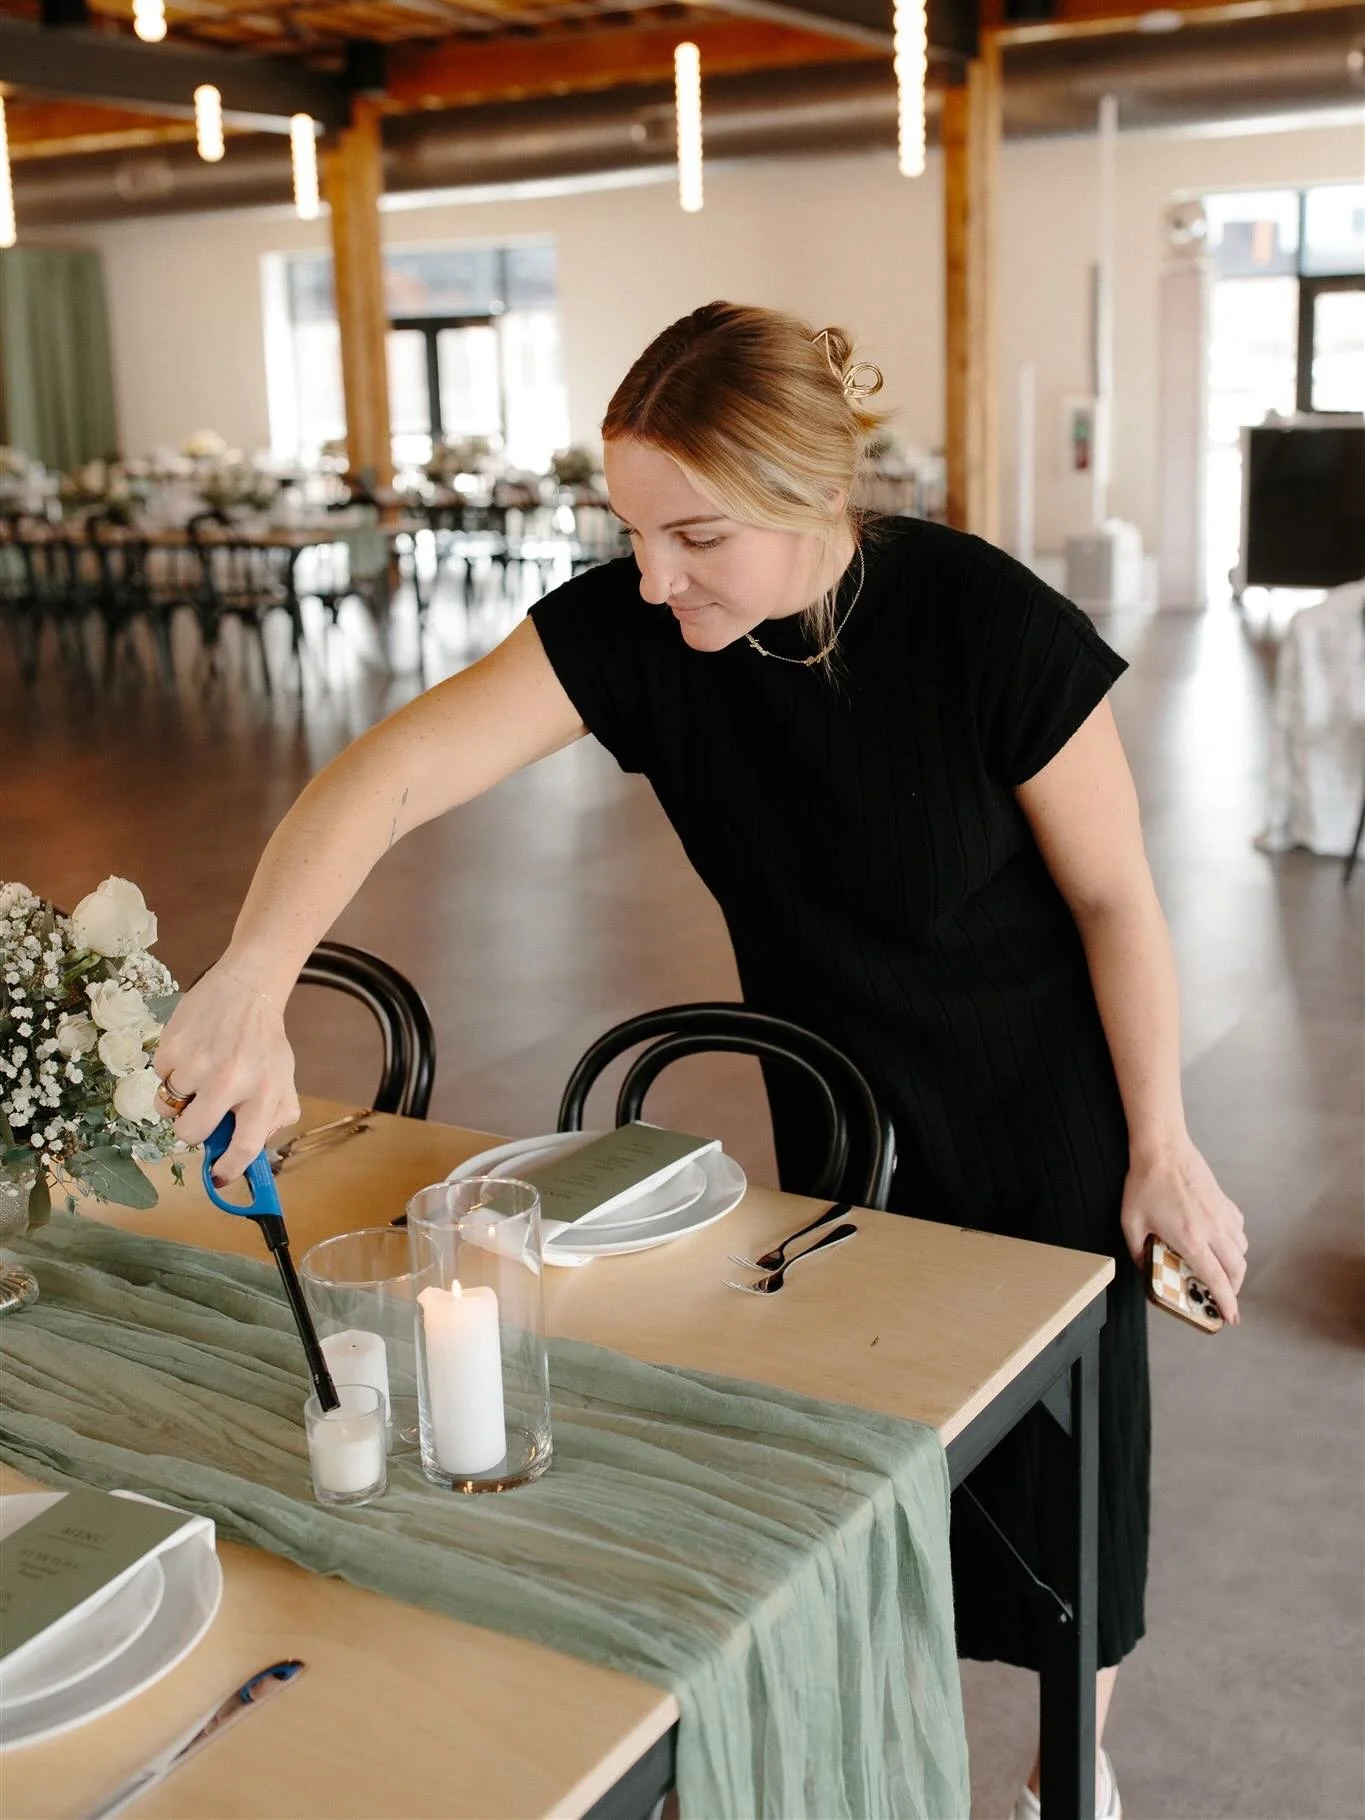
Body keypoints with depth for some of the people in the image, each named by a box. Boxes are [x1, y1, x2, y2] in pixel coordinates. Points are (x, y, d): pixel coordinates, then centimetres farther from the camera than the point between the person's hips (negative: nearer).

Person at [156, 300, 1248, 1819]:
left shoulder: (988, 625, -29)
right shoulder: (631, 626, -21)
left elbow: (1114, 897, -18)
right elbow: (398, 767, -30)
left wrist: (1161, 1146, -10)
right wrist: (251, 983, -45)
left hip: (1040, 1111, -3)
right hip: (841, 1107, 3)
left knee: (1056, 1454, 13)